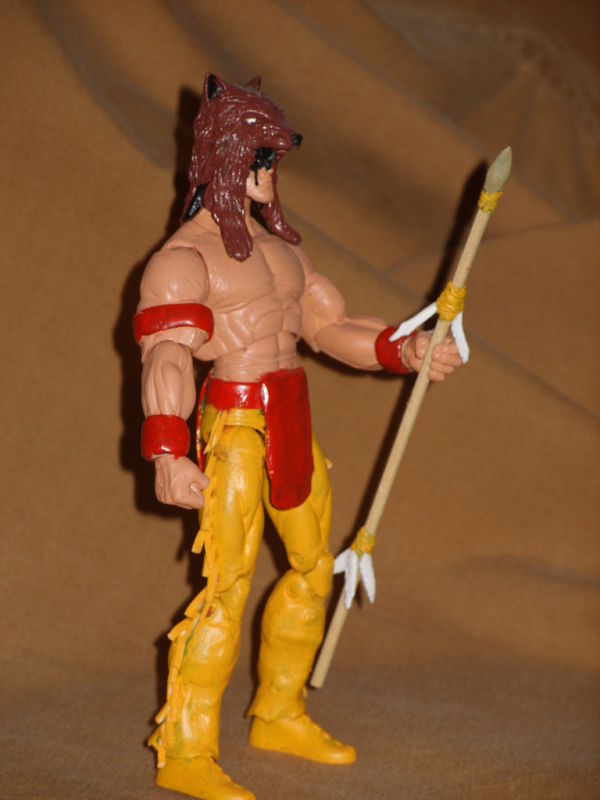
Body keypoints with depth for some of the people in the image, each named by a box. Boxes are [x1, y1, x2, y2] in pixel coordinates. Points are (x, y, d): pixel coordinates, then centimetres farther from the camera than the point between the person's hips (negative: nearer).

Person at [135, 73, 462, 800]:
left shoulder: (277, 245, 16)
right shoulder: (185, 256, -9)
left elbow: (328, 325, 20)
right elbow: (166, 355, -21)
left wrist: (404, 351, 5)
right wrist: (168, 453, -32)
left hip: (291, 425, 8)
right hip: (233, 426, -8)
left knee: (314, 565, 14)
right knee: (228, 583, -13)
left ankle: (279, 714, 29)